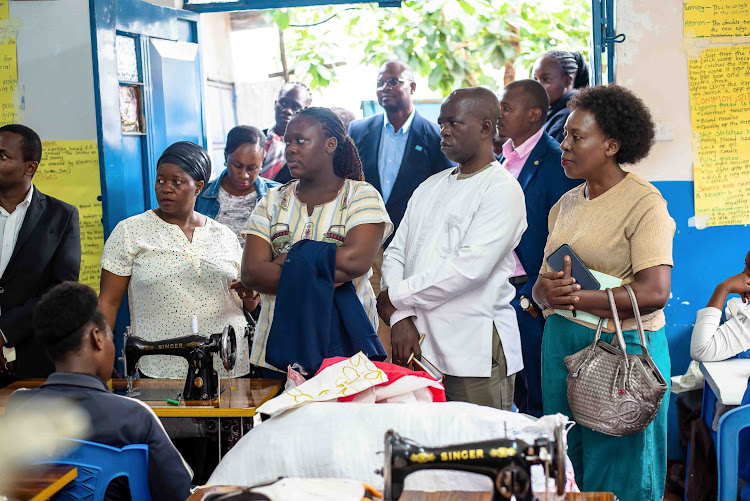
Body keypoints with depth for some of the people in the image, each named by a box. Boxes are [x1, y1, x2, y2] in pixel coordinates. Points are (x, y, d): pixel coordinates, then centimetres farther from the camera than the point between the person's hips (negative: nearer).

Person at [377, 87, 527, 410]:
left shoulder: (502, 190, -5)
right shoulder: (429, 188, 18)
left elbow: (469, 267, -17)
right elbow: (395, 253, 11)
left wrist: (397, 296, -9)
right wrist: (401, 317, -5)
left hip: (475, 351, -6)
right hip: (419, 346, 6)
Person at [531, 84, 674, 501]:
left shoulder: (644, 203, -11)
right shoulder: (566, 204, 11)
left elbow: (654, 293, -20)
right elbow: (541, 285, 10)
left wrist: (575, 298, -17)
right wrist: (546, 290, -14)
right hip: (560, 343, 7)